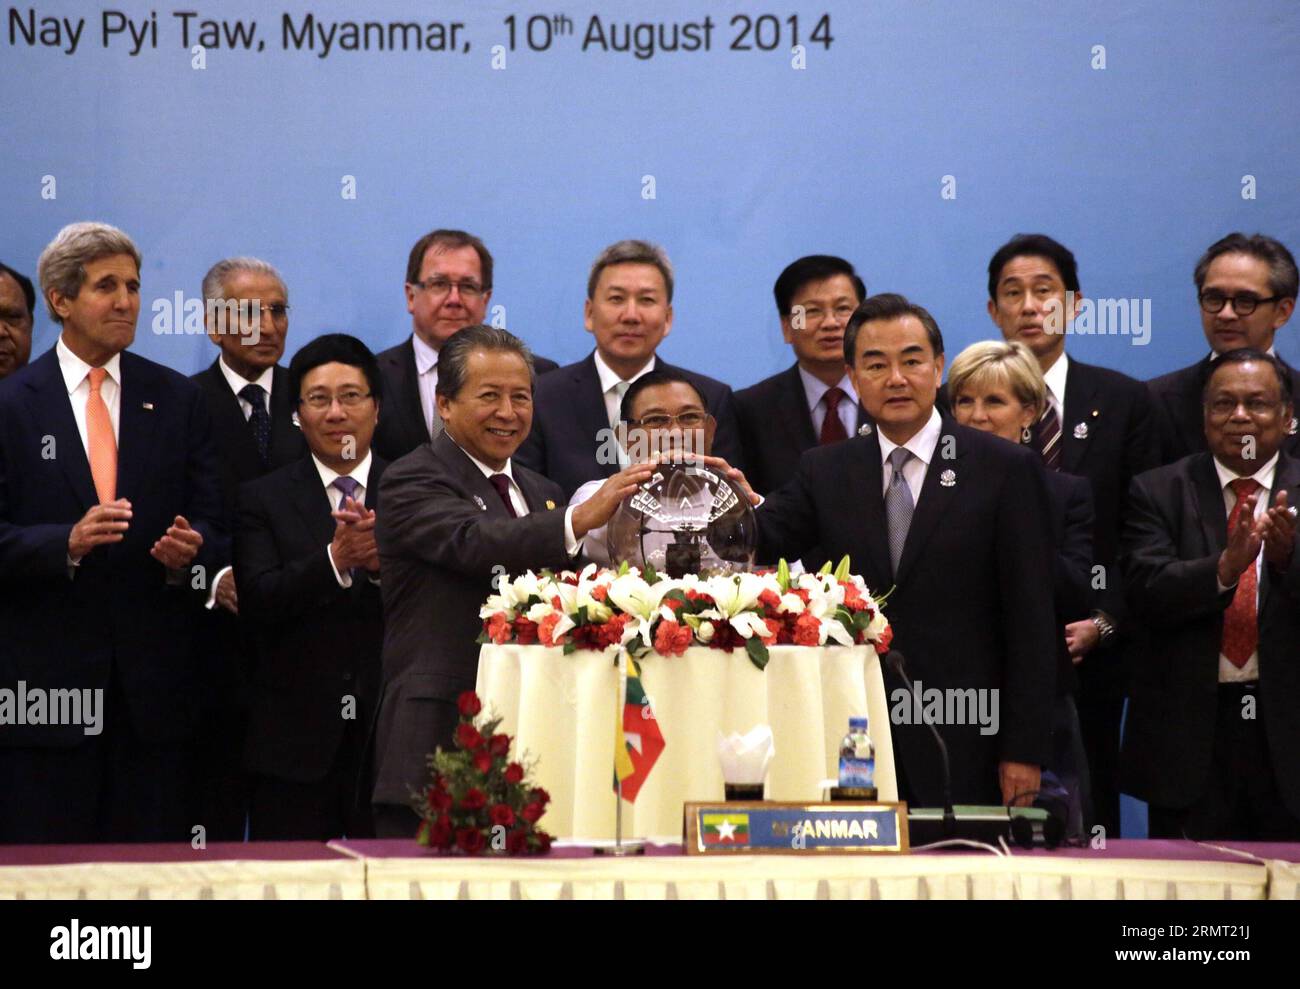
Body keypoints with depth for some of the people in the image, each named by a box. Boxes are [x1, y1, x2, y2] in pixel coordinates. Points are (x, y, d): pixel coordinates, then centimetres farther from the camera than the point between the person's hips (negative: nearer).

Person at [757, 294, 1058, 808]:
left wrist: (1024, 751, -6)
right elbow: (765, 540, -4)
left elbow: (1031, 621, -2)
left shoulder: (1006, 469, 0)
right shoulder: (825, 471, 11)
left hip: (963, 747, -2)